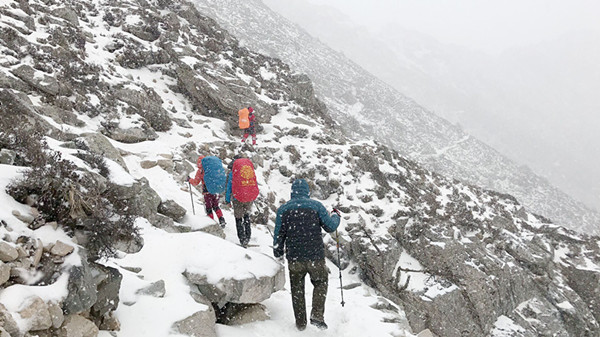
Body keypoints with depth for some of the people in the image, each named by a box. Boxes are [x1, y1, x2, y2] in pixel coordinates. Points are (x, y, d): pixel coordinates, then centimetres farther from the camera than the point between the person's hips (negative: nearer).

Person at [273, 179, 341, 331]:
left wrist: (278, 254, 15)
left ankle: (300, 323, 22)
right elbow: (330, 227, 1)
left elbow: (278, 235, 2)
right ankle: (317, 316, 6)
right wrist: (336, 216, 21)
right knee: (320, 283, 20)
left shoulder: (283, 209, 1)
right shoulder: (316, 205, -3)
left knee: (297, 290, 16)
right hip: (315, 257, -1)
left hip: (294, 258, 1)